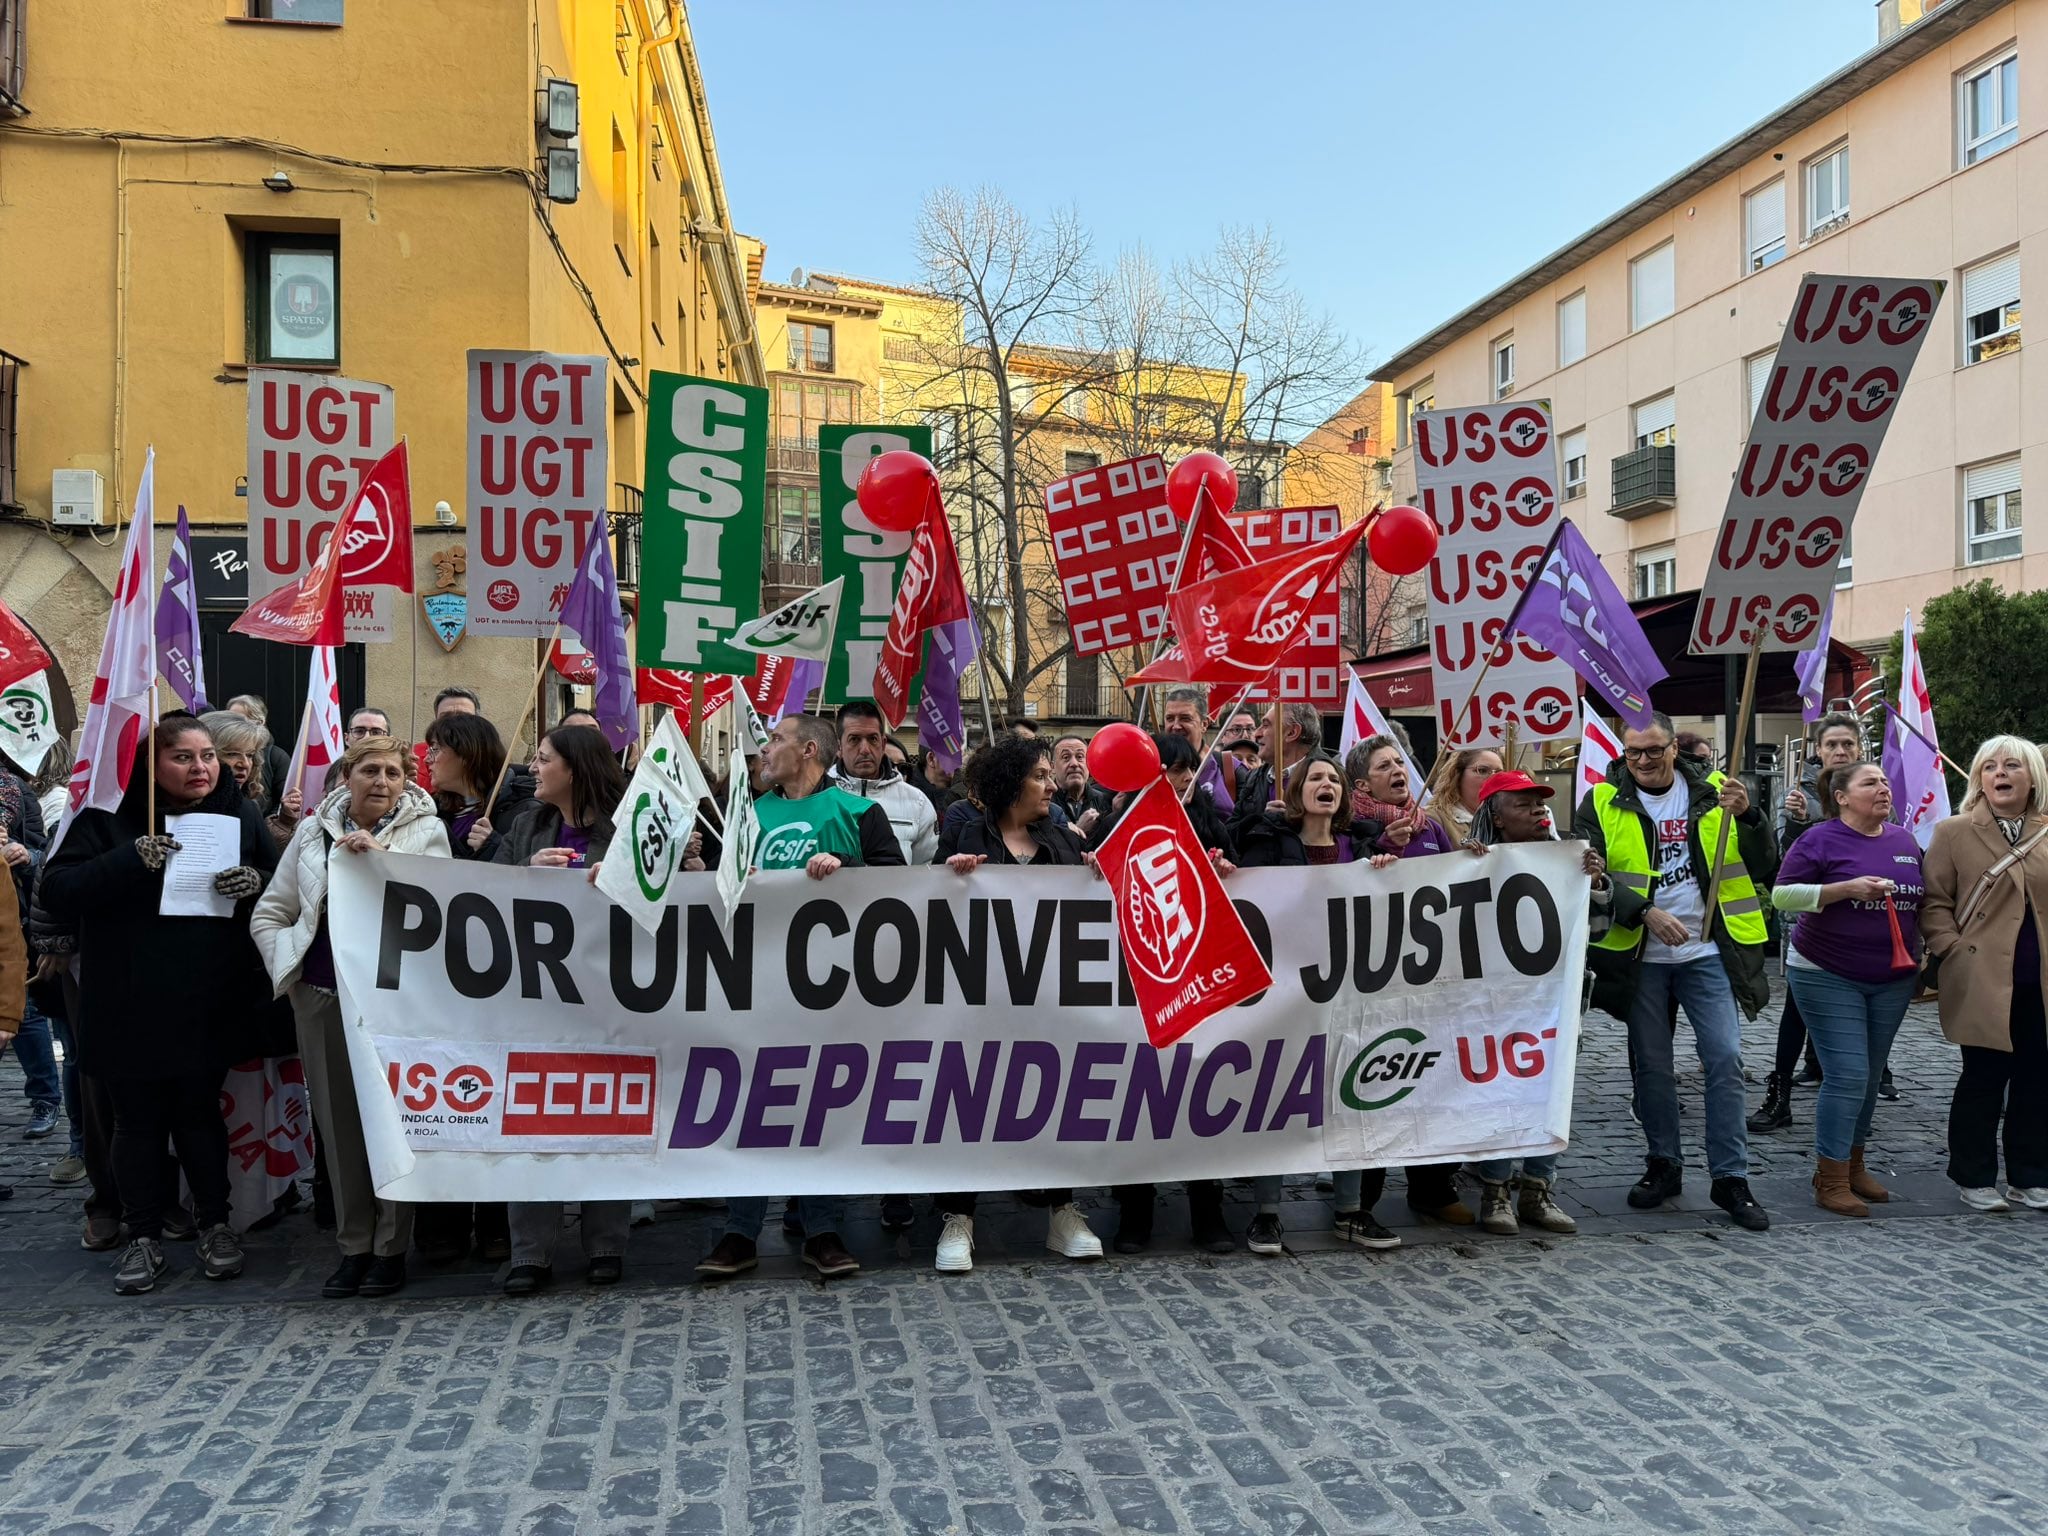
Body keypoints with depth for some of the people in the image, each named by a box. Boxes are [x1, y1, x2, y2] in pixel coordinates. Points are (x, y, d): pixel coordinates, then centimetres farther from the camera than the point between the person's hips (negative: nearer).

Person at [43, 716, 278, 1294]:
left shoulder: (239, 813, 4)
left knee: (199, 1110, 9)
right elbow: (56, 889, -11)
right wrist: (130, 860, -26)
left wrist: (256, 881, -15)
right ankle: (144, 1239, 19)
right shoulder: (110, 815, -4)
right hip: (129, 1004, -1)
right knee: (139, 1117, 7)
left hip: (210, 1002, 1)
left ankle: (215, 1226, 22)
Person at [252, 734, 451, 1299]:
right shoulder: (314, 830, 11)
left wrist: (377, 856, -19)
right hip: (324, 999, 4)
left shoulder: (424, 830, 1)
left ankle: (392, 1248, 12)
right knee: (339, 1121, 8)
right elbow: (269, 914, 17)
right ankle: (354, 1246, 20)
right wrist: (289, 967, 4)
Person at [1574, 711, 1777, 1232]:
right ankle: (1663, 1165, 24)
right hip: (1639, 955, 0)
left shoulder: (1713, 792, 3)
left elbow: (1763, 867, 1)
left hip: (1708, 953, 0)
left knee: (1725, 1058, -5)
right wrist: (1645, 912, -19)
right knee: (1651, 1064, 9)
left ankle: (1731, 1178, 5)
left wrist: (1748, 816, -17)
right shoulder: (1602, 803, -1)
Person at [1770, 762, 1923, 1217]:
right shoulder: (1822, 840, -9)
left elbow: (1921, 901, 21)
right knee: (1848, 1075, -10)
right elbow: (1781, 894, -14)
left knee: (1869, 1077, 12)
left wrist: (1925, 953, 12)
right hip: (1828, 978, -6)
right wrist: (1847, 888, -22)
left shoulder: (1905, 841, 9)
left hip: (1893, 979, 6)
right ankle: (1831, 1181, -1)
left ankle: (1853, 1166, 26)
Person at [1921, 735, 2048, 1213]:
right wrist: (1955, 952, -11)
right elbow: (1934, 902, -2)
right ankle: (1975, 1178, 16)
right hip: (1983, 983, -4)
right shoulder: (1954, 833, 0)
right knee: (1983, 1080, 3)